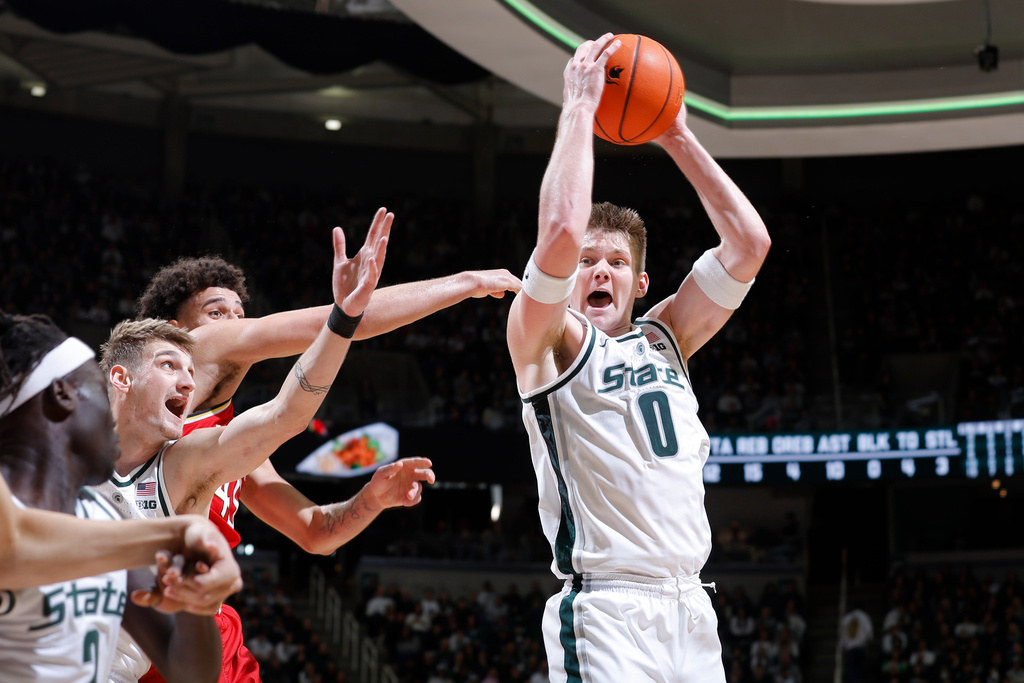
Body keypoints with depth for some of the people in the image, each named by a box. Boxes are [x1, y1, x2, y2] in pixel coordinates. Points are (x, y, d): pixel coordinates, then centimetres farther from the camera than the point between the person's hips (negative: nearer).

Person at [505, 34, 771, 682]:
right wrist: (580, 105, -8)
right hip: (608, 612, -6)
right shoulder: (547, 339, 2)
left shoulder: (662, 338, 18)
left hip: (692, 609, 6)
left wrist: (677, 136, 10)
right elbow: (559, 233, -16)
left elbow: (748, 243, 12)